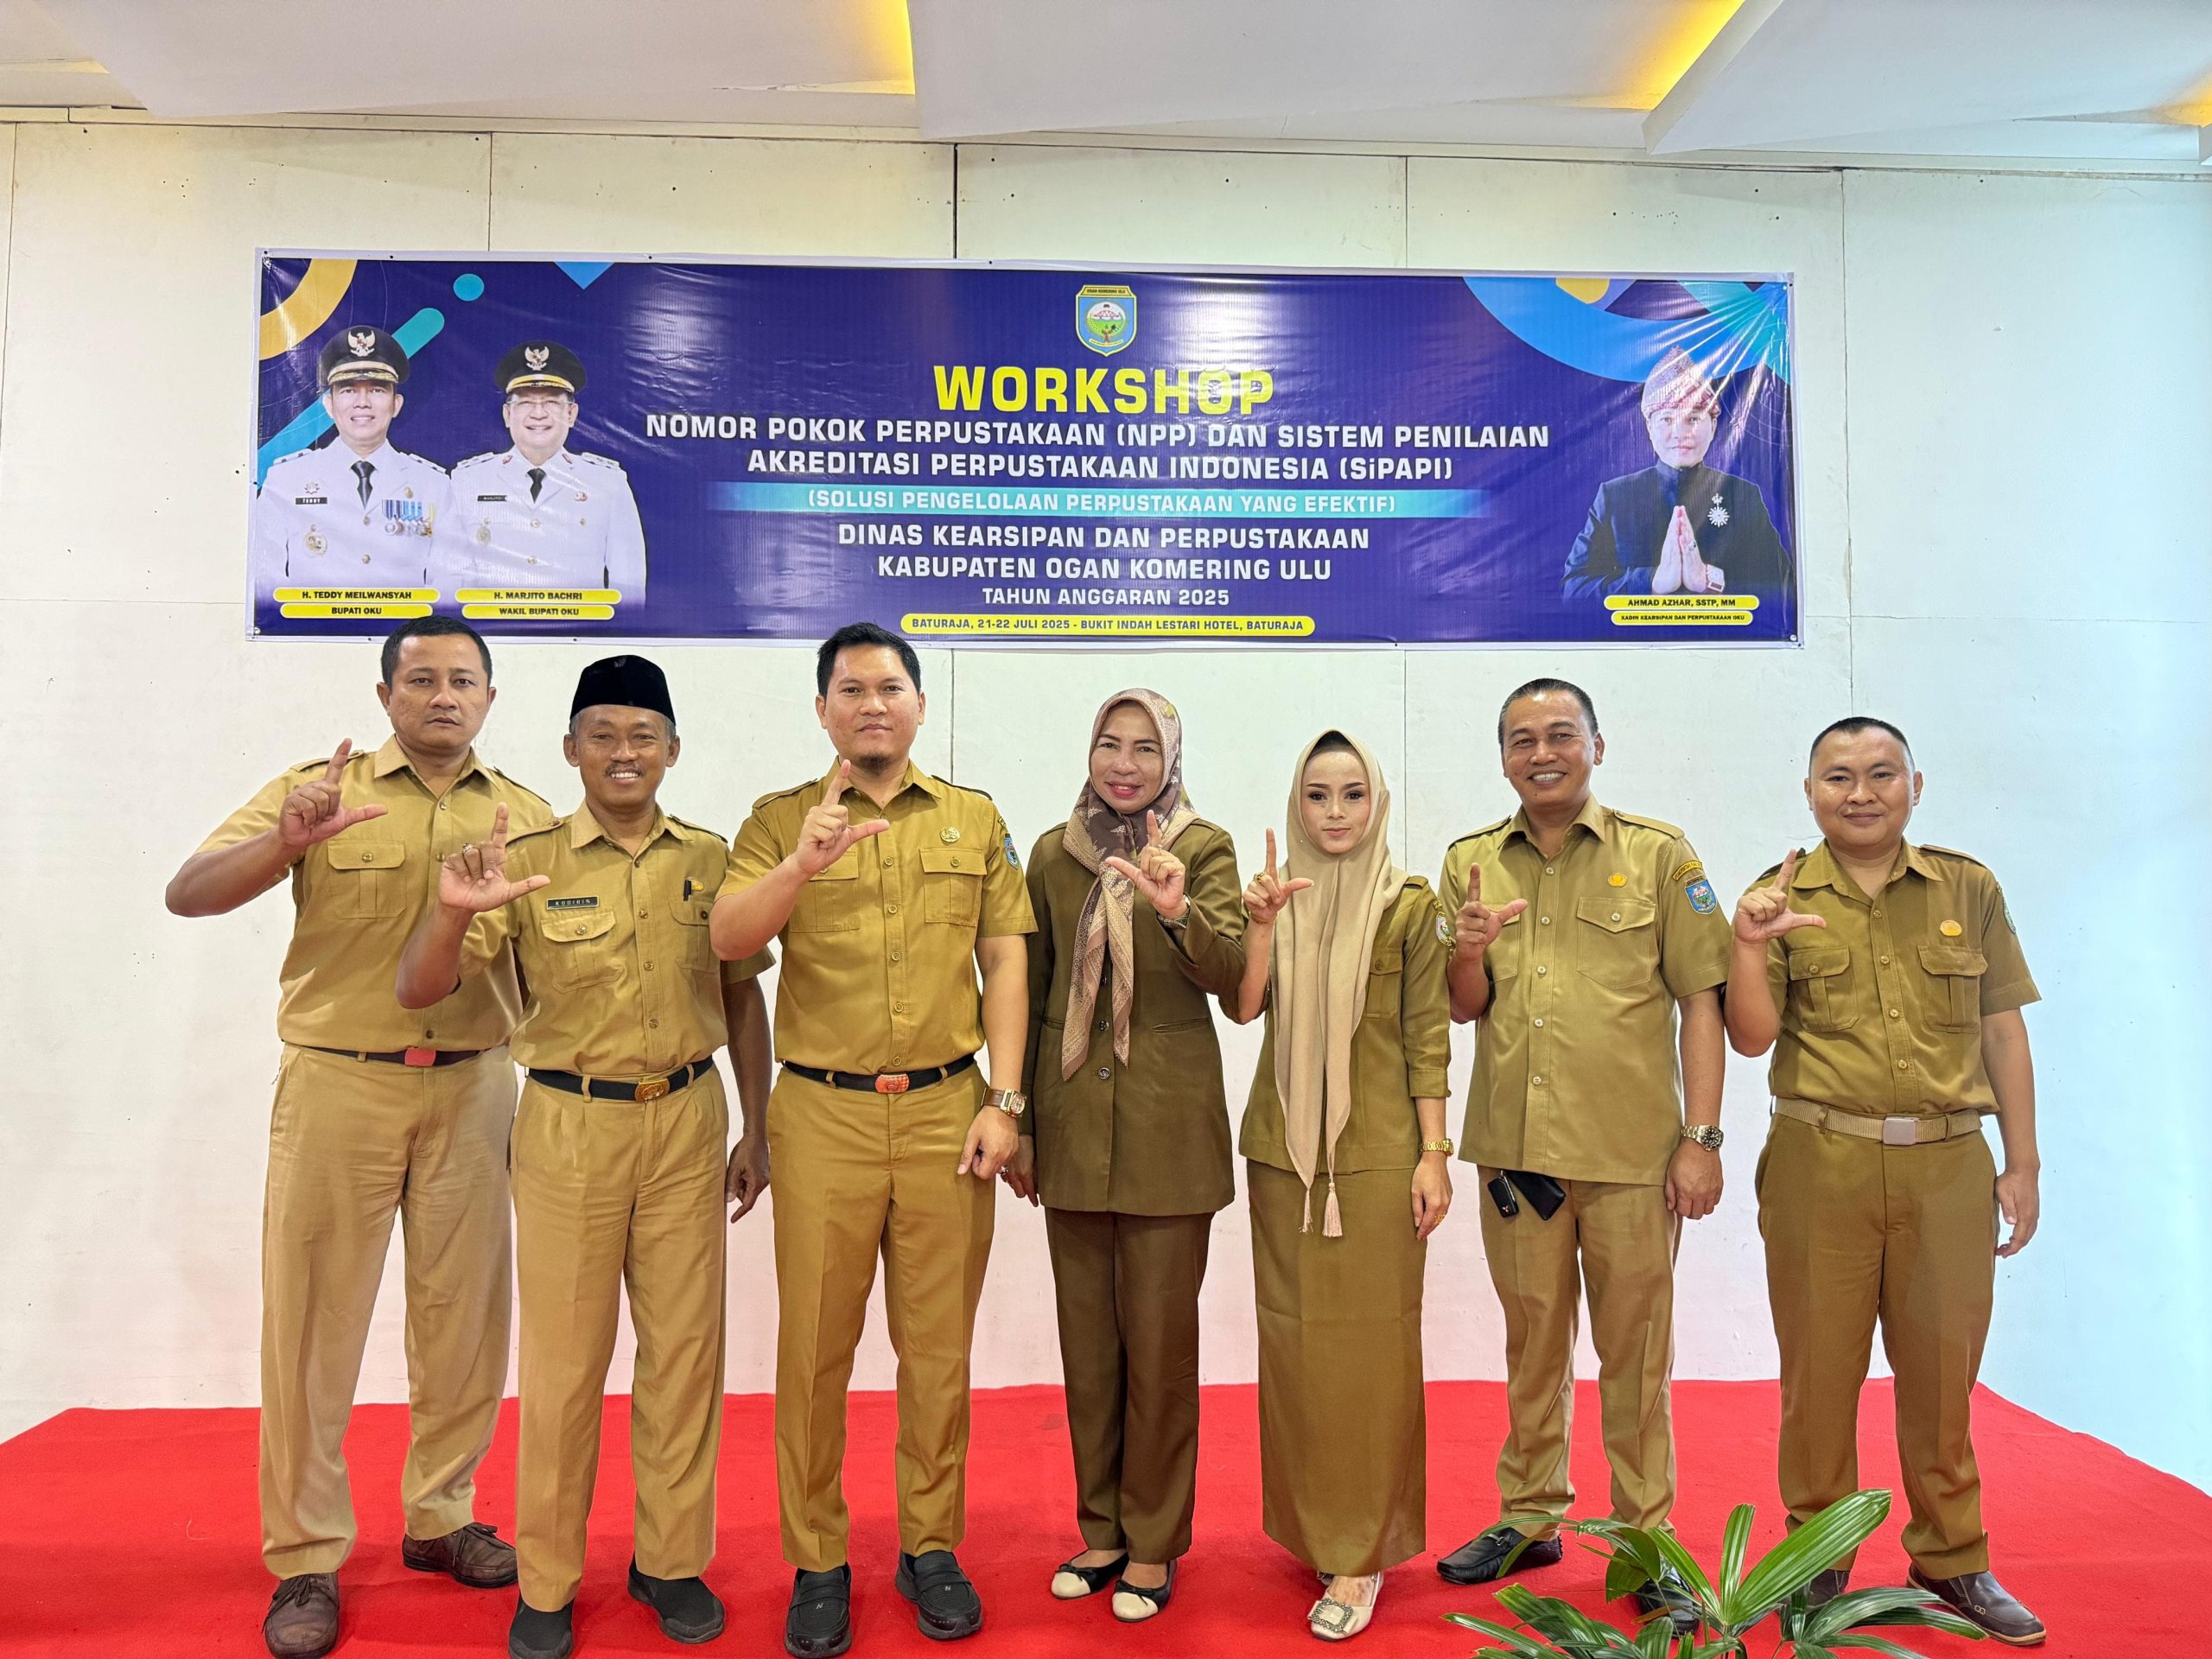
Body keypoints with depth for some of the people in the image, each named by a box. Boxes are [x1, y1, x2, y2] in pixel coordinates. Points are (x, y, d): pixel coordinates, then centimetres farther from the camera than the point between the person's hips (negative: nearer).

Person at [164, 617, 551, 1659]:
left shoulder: (526, 817, 7)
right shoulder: (319, 791, 1)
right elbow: (188, 895, -7)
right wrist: (287, 841, -25)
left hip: (472, 1091, 2)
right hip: (337, 1085, -2)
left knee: (464, 1317, 9)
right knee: (314, 1319, 4)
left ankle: (439, 1517, 28)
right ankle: (306, 1558, 19)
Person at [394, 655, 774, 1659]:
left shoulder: (711, 860, 2)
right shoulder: (527, 863, -5)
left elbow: (743, 996, 10)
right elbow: (418, 992, -9)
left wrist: (756, 1129, 8)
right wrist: (452, 912, -30)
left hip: (688, 1123, 2)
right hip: (569, 1126, -2)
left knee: (686, 1347, 10)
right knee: (565, 1359, 6)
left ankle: (672, 1561, 28)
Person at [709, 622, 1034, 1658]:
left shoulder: (977, 822, 8)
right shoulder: (780, 821, 5)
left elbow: (1005, 961, 4)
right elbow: (727, 940, -9)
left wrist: (1003, 1101, -3)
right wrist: (802, 864, -26)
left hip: (947, 1110, 1)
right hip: (822, 1114, -1)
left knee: (939, 1342, 10)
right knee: (815, 1345, 7)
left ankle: (932, 1546, 27)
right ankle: (817, 1562, 24)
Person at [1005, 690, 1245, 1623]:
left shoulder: (1203, 849, -2)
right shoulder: (1053, 854, 7)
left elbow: (1226, 971, -16)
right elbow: (1030, 995, 10)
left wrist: (1177, 913, -36)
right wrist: (1019, 1121, 9)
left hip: (1168, 1124, -3)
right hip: (1071, 1123, 3)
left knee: (1161, 1340, 5)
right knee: (1086, 1337, 13)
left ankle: (1153, 1544, 21)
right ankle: (1100, 1528, 29)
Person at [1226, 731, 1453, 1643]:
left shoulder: (1411, 906, -1)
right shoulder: (1275, 895, 8)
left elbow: (1426, 1037, -2)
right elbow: (1243, 1006, -5)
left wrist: (1434, 1151, -7)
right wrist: (1261, 923, -19)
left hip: (1377, 1151, -3)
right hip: (1284, 1147, 3)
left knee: (1369, 1343, 0)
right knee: (1292, 1338, 10)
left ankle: (1363, 1551, 12)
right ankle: (1307, 1526, 27)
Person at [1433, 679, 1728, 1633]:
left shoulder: (1659, 856, 0)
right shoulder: (1470, 864, 8)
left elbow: (1700, 1000, -1)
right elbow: (1465, 1009, 9)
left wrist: (1702, 1138, -7)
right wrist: (1471, 953, -14)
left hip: (1631, 1151, -2)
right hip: (1514, 1146, 3)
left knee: (1635, 1350, 6)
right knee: (1532, 1342, 15)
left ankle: (1647, 1539, 21)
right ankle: (1530, 1517, 30)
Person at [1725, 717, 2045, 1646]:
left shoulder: (1968, 889, 8)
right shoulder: (1782, 898, 3)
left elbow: (2004, 1030, 9)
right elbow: (1752, 1037, -2)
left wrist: (2023, 1163, 7)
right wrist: (1747, 945, -19)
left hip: (1949, 1163, 1)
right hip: (1820, 1163, -1)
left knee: (1942, 1368, 9)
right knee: (1820, 1367, 7)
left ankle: (1952, 1562, 26)